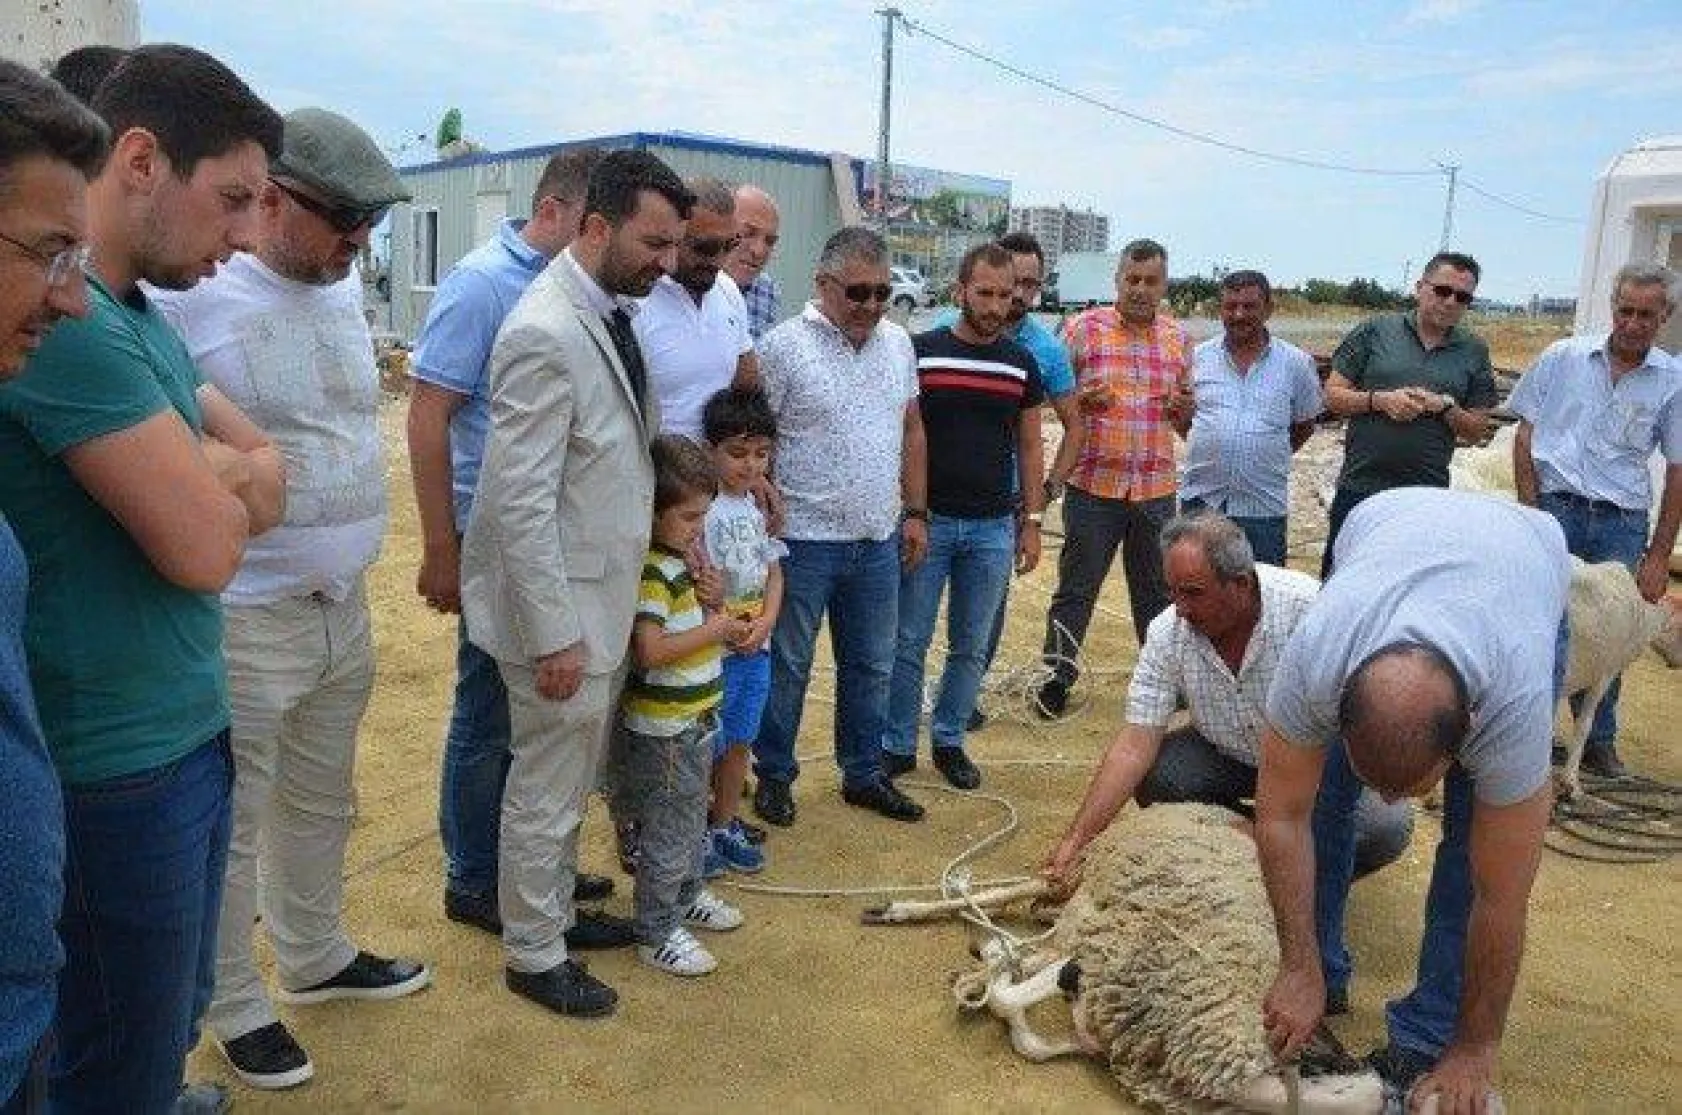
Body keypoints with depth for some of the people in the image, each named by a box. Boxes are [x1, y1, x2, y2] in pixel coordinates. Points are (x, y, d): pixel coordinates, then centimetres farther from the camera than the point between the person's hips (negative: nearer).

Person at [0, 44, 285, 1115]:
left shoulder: (142, 315, 9)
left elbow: (268, 485, 8)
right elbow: (207, 546, -23)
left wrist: (194, 477, -11)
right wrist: (207, 477, -3)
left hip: (187, 735, 9)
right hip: (120, 770, -9)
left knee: (171, 1022, 26)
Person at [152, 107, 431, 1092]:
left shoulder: (342, 288, 7)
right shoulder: (192, 299, -15)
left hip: (344, 605, 7)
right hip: (245, 620, -7)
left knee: (321, 805, 22)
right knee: (230, 826, 10)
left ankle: (317, 957, 41)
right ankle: (234, 1008, 29)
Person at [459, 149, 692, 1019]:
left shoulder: (612, 311, 6)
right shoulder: (544, 335, -23)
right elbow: (521, 502, -23)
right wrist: (554, 634, -21)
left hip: (603, 594, 9)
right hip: (561, 604, -9)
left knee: (572, 778, 23)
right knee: (546, 788, 9)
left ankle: (556, 907, 43)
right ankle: (533, 955, 28)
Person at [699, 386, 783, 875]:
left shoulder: (763, 506, 6)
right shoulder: (705, 508, -15)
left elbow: (773, 573, 9)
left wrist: (765, 624, -5)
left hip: (757, 648, 7)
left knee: (740, 741, 17)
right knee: (707, 746, 4)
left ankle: (724, 825, 32)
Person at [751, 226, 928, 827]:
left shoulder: (898, 343, 8)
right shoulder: (784, 346, -11)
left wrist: (915, 511, 12)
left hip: (878, 540, 6)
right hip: (804, 540, -5)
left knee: (871, 666, 16)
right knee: (787, 667, 8)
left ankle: (864, 774, 32)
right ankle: (773, 775, 26)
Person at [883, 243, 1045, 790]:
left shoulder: (1021, 363, 5)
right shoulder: (921, 352, -4)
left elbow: (1029, 446, 10)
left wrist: (1031, 521, 6)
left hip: (995, 527, 3)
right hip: (928, 520, -3)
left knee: (971, 646, 11)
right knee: (909, 643, 3)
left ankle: (948, 740, 27)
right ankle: (898, 745, 18)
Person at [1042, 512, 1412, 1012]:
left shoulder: (1312, 609, -30)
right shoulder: (1169, 633, -19)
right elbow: (1136, 744, -20)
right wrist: (1075, 839, -27)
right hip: (1229, 756, 3)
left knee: (1387, 825, -29)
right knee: (1152, 776, -23)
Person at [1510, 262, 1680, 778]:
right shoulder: (1563, 358, 2)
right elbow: (1525, 435, 5)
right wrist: (1531, 516, -3)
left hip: (1622, 525, 1)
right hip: (1556, 508, -1)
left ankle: (1599, 740, 25)